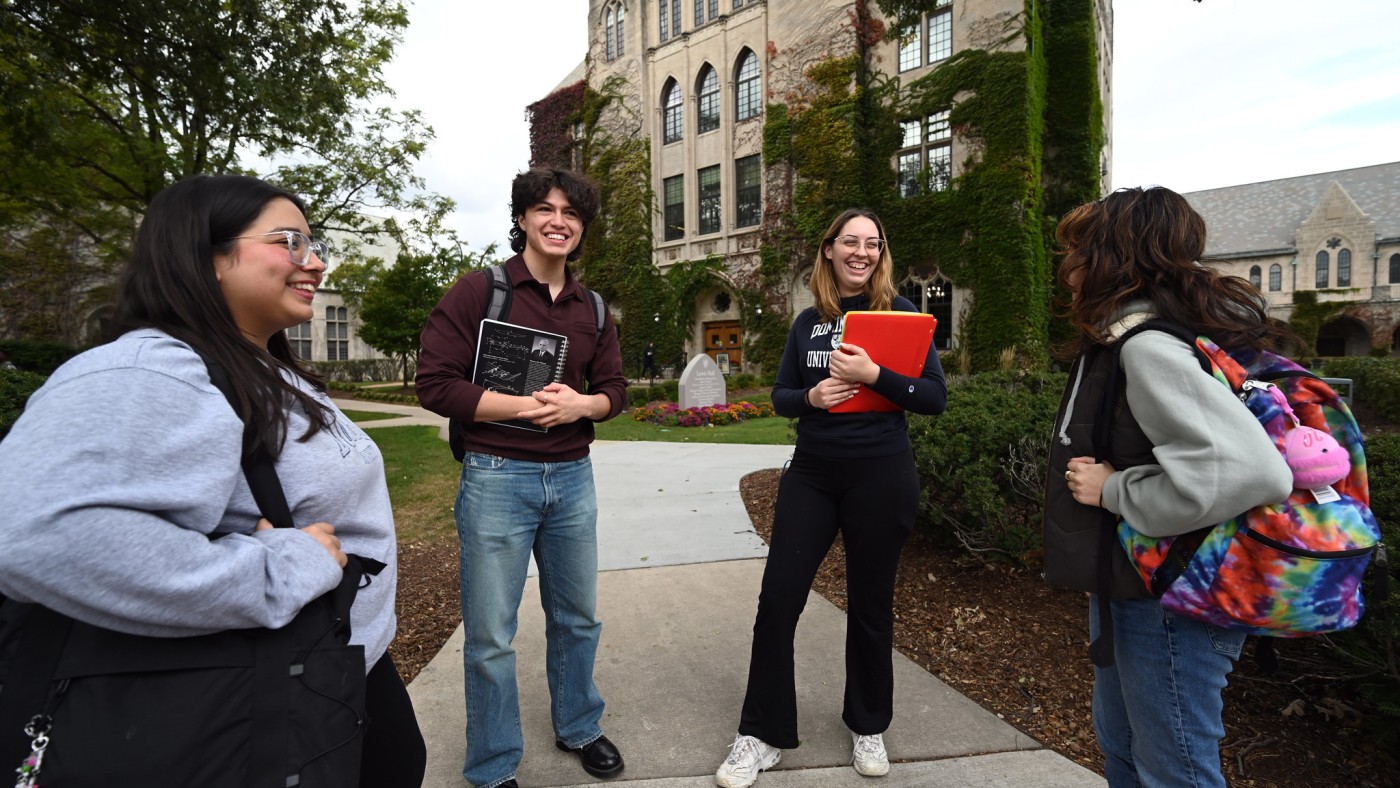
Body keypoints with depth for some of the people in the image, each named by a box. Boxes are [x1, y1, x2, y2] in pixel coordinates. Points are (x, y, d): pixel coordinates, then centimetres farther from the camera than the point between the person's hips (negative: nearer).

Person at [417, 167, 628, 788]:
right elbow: (436, 383, -12)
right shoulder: (479, 291, -6)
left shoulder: (592, 310, 9)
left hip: (572, 478, 5)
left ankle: (578, 728, 41)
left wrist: (581, 404, -12)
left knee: (577, 618, 18)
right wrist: (524, 406, -19)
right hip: (497, 478, -4)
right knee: (491, 636, 6)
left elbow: (614, 389, 11)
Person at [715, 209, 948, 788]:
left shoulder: (900, 312, -1)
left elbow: (935, 397, -6)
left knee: (870, 605, 10)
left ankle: (869, 728, 33)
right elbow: (779, 396, 11)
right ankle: (762, 735, 17)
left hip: (880, 476, -3)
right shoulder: (808, 321, 8)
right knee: (778, 598, 1)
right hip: (811, 472, 3)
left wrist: (873, 376, -20)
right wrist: (809, 397, -11)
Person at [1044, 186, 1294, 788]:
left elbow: (1251, 471, -35)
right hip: (1126, 585, 10)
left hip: (1167, 602, -10)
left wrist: (1114, 491, -25)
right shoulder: (1123, 341, 7)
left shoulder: (1150, 349, -23)